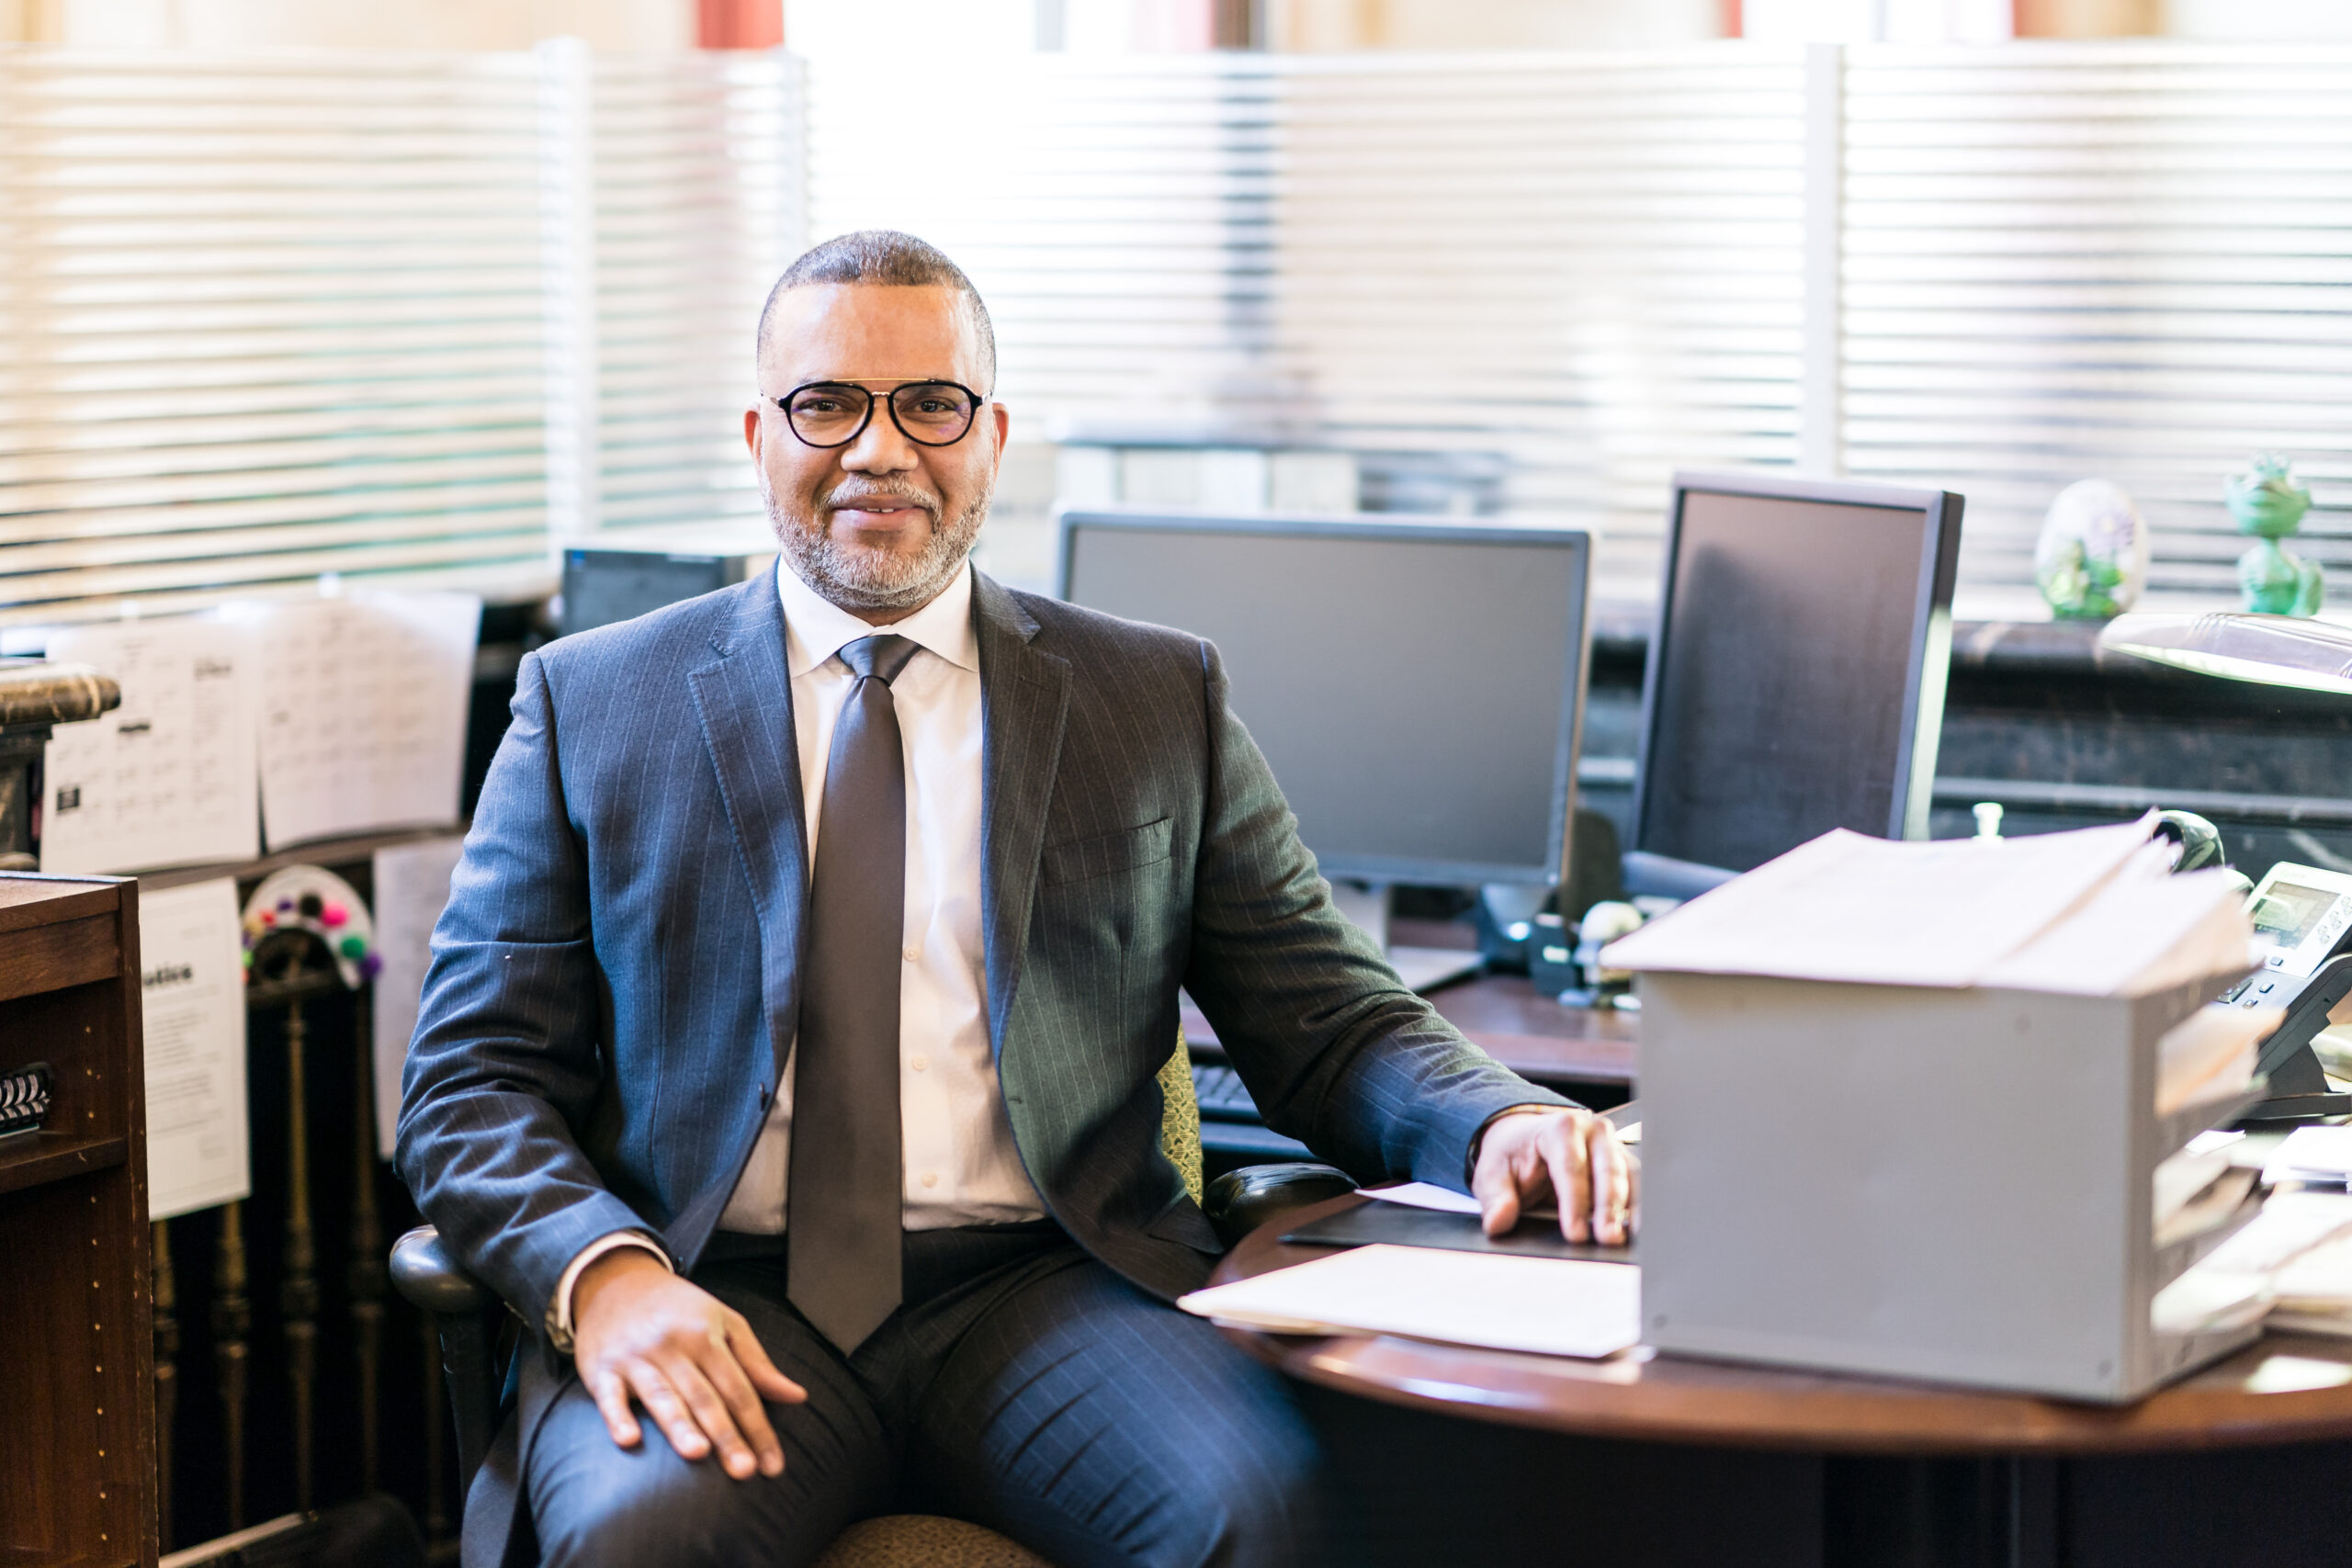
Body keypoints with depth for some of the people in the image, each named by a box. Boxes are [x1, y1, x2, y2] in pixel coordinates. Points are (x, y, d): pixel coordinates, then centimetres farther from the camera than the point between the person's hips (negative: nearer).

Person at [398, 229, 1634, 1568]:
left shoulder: (1161, 701, 16)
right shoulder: (590, 703, 12)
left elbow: (1331, 1023, 14)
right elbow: (475, 1081, 7)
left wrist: (1494, 1122, -9)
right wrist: (602, 1272, -15)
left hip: (1050, 1290, 1)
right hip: (728, 1305, -1)